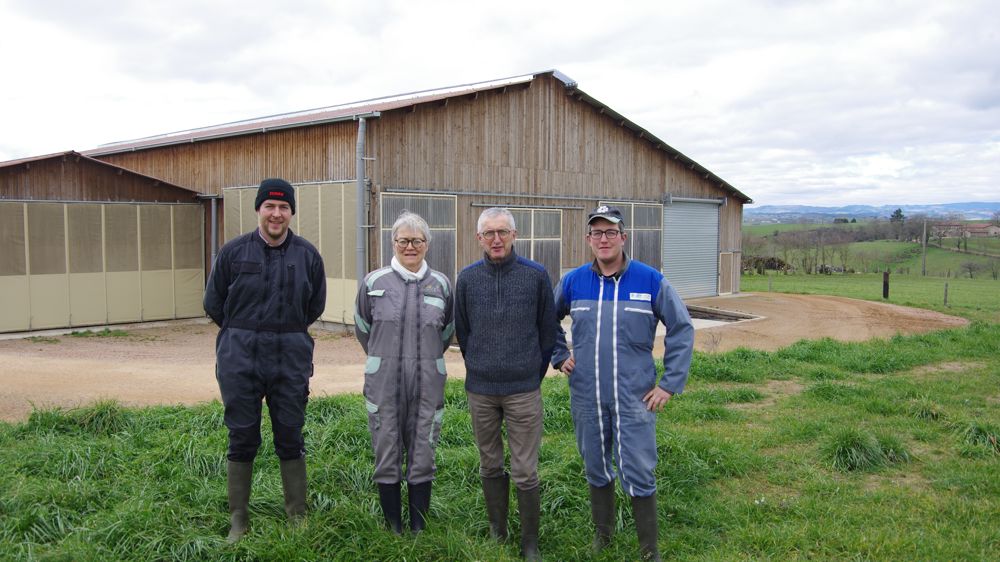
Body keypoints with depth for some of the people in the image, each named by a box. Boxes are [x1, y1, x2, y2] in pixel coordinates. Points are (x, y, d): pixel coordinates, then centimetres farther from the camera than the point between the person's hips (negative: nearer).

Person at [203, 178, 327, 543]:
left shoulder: (307, 255, 0)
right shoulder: (234, 251, -3)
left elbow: (315, 305, 13)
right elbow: (214, 303, 8)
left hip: (291, 358, 1)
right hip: (240, 358, 0)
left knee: (290, 438, 8)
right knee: (242, 439, 7)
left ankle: (298, 517, 21)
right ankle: (238, 519, 20)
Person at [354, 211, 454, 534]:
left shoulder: (441, 285, 4)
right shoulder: (374, 282, 0)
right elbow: (363, 328, 13)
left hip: (427, 385, 1)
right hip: (384, 385, -1)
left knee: (422, 459, 7)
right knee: (387, 459, 6)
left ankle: (419, 531, 20)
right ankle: (393, 531, 20)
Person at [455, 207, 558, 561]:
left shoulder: (536, 276, -4)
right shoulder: (467, 278, 2)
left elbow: (547, 331, 5)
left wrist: (534, 374, 10)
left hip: (524, 391, -2)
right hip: (480, 391, 2)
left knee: (525, 472, 1)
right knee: (490, 466, 13)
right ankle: (497, 532, 29)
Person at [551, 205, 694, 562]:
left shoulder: (650, 281, -6)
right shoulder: (572, 282, 1)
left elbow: (681, 329, 0)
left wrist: (670, 383, -4)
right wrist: (559, 356, 8)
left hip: (635, 398, -2)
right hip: (587, 398, 3)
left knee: (639, 475, 0)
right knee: (596, 470, 15)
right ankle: (602, 532, 35)